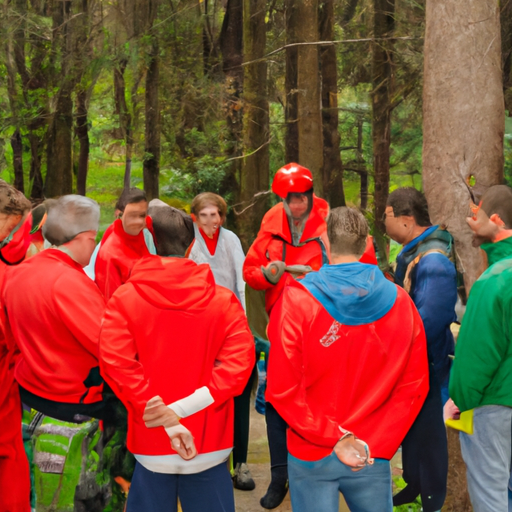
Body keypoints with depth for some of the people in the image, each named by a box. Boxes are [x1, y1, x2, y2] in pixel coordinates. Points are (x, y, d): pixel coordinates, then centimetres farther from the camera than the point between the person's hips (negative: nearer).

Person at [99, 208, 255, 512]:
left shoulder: (124, 299, -5)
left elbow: (117, 363, -15)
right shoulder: (223, 299, -2)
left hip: (151, 443, 0)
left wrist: (161, 415, -14)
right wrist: (185, 407, -15)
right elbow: (240, 361, -12)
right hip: (209, 441, 1)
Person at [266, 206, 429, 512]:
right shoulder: (399, 301, -2)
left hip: (312, 455, -2)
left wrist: (336, 438, -11)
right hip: (374, 457, 2)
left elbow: (283, 389, -15)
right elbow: (415, 385, -2)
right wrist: (377, 446, -3)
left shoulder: (296, 299, -11)